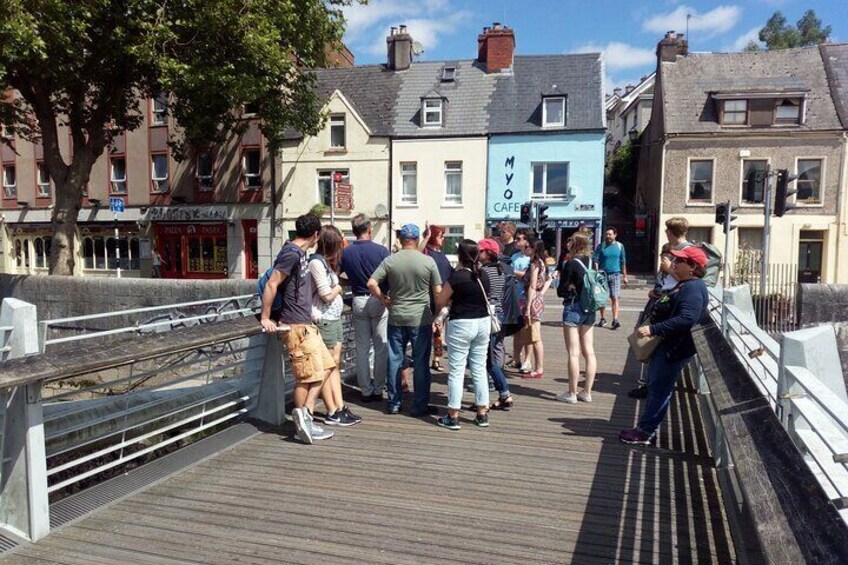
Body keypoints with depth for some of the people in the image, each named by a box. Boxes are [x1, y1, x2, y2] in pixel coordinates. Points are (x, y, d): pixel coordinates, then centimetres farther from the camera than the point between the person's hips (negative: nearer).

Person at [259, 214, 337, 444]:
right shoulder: (291, 253, -16)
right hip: (295, 324, -10)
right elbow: (271, 285, -20)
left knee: (326, 366, 11)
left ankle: (305, 416, 13)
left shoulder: (299, 253, 14)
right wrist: (265, 318, -16)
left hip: (306, 323, 10)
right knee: (307, 375, -3)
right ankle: (302, 423, 9)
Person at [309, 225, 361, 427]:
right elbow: (327, 295, -16)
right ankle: (332, 414, 6)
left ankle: (340, 407, 16)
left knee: (335, 364, 10)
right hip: (324, 319, -9)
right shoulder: (316, 262, -15)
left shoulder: (326, 261, 15)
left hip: (335, 318, 9)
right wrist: (338, 288, 1)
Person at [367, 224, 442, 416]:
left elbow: (371, 283, -7)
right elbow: (438, 291, -4)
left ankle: (394, 404, 19)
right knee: (420, 363, 6)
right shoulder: (428, 261, -7)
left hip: (396, 318, 2)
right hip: (421, 319, -2)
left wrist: (384, 299, 5)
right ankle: (420, 406, 13)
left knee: (395, 361, 11)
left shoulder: (390, 260, -2)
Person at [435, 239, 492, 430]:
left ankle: (453, 417, 6)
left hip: (461, 325, -6)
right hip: (483, 323, 6)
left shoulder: (457, 276, -15)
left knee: (456, 371, 2)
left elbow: (439, 302, -10)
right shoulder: (484, 276, 3)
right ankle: (482, 414, 18)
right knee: (480, 369, 12)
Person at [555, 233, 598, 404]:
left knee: (573, 353, -2)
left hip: (573, 308, -6)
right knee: (589, 352, 9)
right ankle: (587, 392, 16)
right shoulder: (591, 263, 5)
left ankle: (572, 393, 4)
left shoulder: (570, 264, -13)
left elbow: (563, 290, -9)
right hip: (590, 310, 7)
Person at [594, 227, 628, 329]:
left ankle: (615, 320, -13)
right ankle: (602, 319, 19)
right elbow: (596, 261, -2)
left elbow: (623, 262, 12)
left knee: (614, 298, -9)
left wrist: (625, 276, 12)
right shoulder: (601, 246, 3)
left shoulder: (620, 246, 7)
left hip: (615, 275, 0)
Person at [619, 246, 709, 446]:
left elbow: (687, 319, -33)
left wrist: (652, 329, -33)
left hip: (673, 348, -11)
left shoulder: (693, 289, -20)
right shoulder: (684, 285, 15)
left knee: (659, 389, -2)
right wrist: (649, 325, 17)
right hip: (664, 343, 11)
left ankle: (646, 432, 7)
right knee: (655, 386, 16)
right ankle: (646, 427, 25)